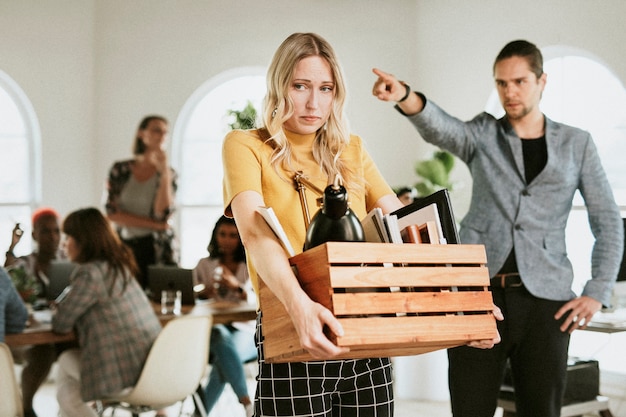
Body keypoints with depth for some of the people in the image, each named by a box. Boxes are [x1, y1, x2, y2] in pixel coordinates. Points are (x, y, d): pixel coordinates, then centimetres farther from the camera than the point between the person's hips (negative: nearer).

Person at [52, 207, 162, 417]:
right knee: (67, 360, 26)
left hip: (126, 371, -8)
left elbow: (61, 324, -11)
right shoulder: (119, 266, 9)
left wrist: (59, 310, 11)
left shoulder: (90, 273, -17)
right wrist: (64, 305, 11)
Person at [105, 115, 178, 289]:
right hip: (125, 247, 1)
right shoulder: (120, 170, 3)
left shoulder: (168, 173, 2)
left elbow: (162, 214, -13)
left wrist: (164, 171, -14)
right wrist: (153, 224, -10)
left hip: (158, 249, 0)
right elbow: (112, 213, -5)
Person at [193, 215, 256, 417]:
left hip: (245, 329, -1)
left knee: (223, 357, -36)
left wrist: (238, 287, -20)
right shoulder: (204, 265, 16)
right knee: (221, 338, -37)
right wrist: (204, 293, -12)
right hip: (212, 327, 1)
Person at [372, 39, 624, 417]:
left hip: (544, 298, 0)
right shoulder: (483, 134, 8)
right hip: (478, 291, 0)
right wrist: (404, 97, -37)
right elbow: (440, 128, -15)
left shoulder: (576, 144, 9)